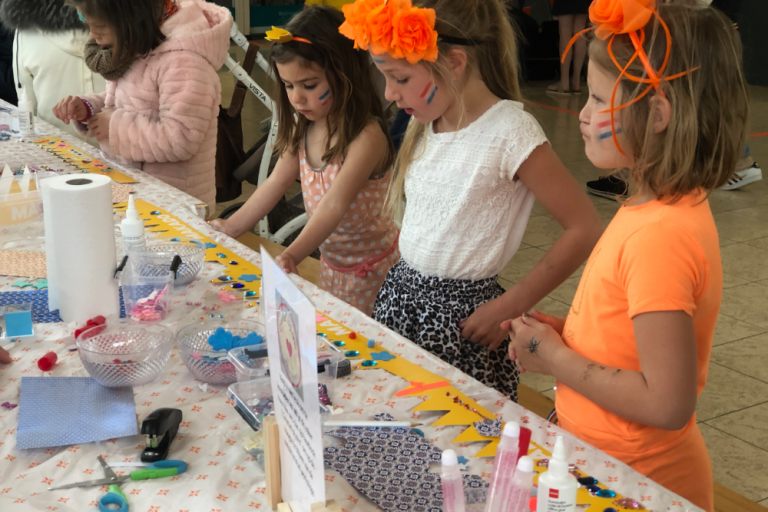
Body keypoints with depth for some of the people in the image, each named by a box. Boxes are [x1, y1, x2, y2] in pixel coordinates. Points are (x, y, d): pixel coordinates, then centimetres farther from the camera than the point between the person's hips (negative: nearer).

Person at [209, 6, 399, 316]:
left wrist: (292, 255, -47)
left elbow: (335, 205, -36)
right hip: (330, 261, 7)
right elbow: (276, 183, 4)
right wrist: (232, 227, -5)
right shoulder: (304, 129, -1)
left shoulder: (367, 136, -27)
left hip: (370, 266, -7)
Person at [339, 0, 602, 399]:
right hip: (400, 295, 7)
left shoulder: (510, 132, -17)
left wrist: (508, 307, -14)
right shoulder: (425, 124, 6)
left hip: (459, 316, -6)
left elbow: (585, 230, -16)